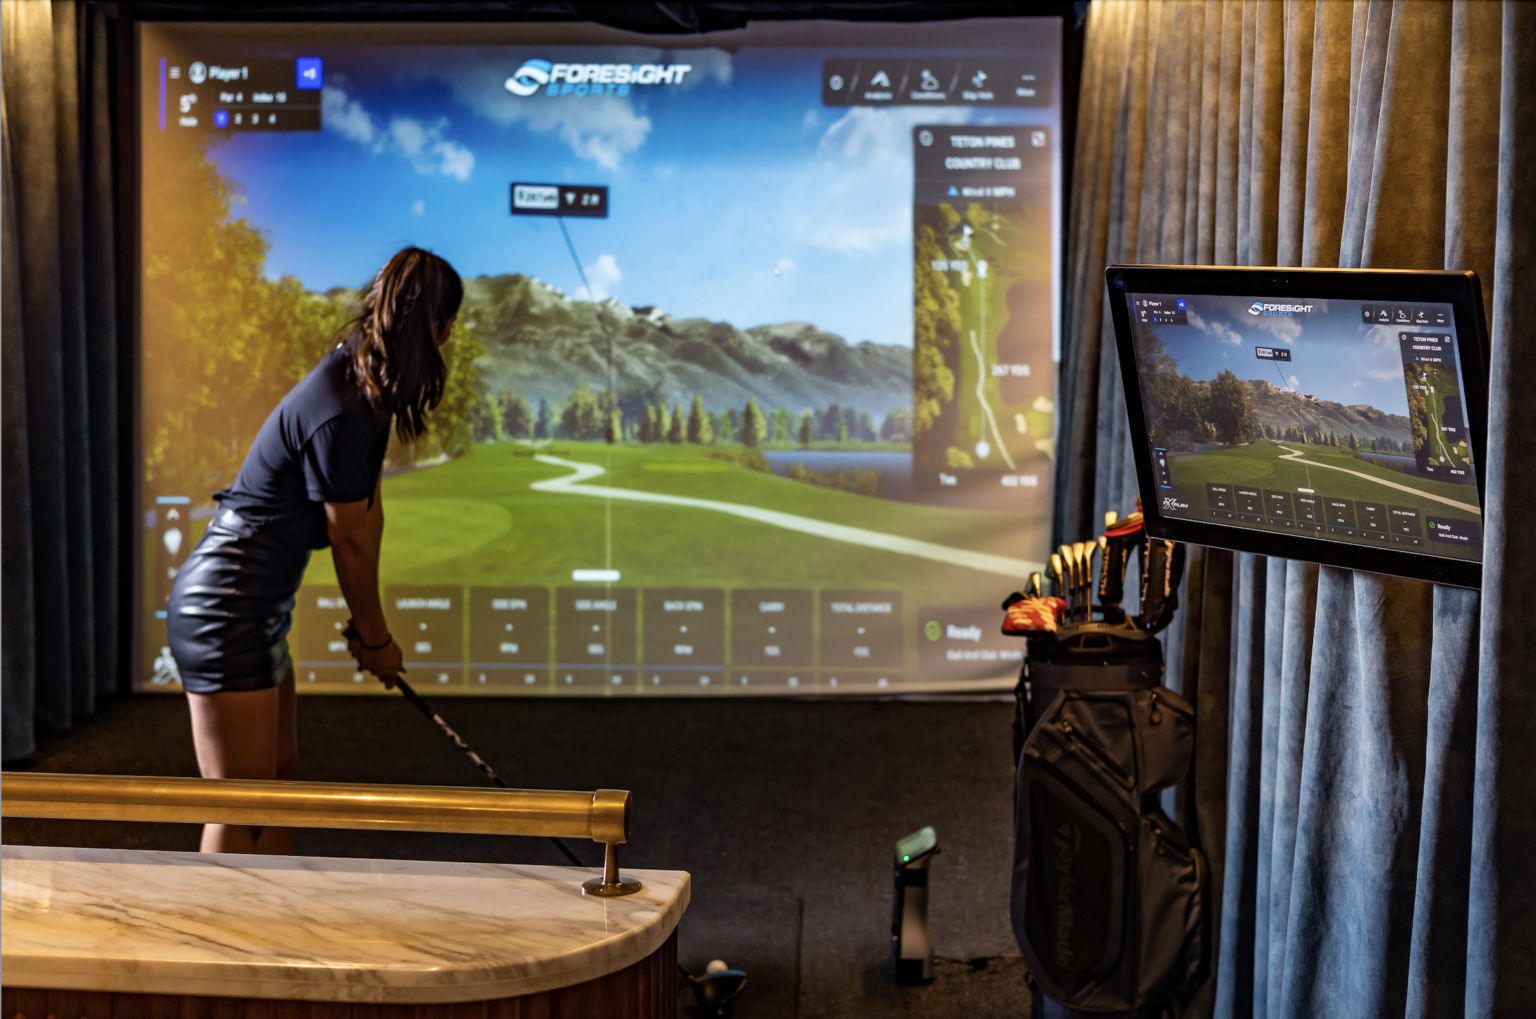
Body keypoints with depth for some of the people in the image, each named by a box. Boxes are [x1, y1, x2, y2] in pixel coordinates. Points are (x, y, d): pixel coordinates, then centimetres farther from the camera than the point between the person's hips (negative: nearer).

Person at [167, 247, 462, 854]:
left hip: (256, 607, 11)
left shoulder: (365, 386, 7)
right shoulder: (342, 412, -25)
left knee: (280, 771, 20)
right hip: (225, 606, -11)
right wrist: (375, 637, -1)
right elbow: (350, 540, -15)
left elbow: (369, 513, 10)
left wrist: (369, 625, 13)